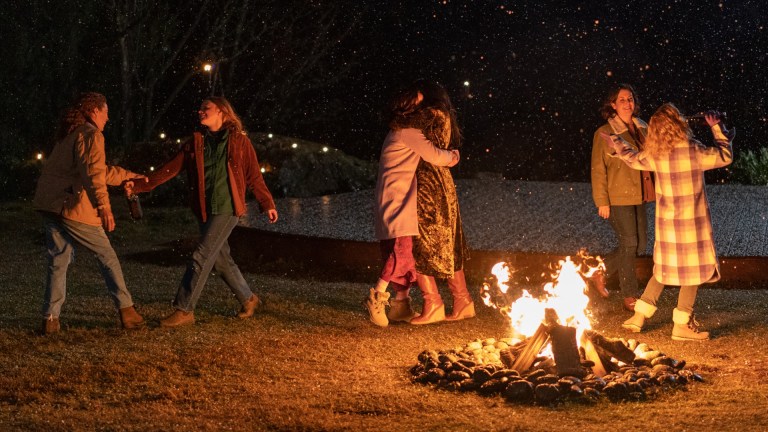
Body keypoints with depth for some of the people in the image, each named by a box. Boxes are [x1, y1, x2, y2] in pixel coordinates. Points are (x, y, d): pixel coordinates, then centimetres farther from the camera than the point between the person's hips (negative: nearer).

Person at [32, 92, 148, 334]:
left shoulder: (68, 135, 23)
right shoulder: (91, 135, -6)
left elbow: (99, 169, 30)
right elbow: (93, 173, -22)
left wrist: (127, 176, 37)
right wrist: (104, 206, -31)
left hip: (49, 205, 8)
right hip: (72, 207, -8)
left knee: (58, 261, 11)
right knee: (107, 256, 3)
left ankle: (50, 319, 5)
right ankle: (126, 311, 6)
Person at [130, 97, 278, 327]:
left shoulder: (240, 142, -2)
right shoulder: (195, 142, 9)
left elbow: (254, 176, 5)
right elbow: (170, 168, 3)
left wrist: (267, 204, 7)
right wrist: (140, 186, -6)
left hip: (227, 208, -5)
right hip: (204, 210, 5)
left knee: (201, 257, -11)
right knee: (220, 259, 12)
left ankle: (184, 310, -5)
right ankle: (248, 300, 31)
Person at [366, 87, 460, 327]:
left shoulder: (401, 132, 22)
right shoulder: (407, 131, -10)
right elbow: (434, 155, -12)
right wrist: (453, 156, 7)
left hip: (403, 202, 10)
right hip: (396, 201, -10)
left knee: (404, 252, 8)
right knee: (402, 249, -17)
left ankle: (401, 305, 10)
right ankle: (377, 297, -18)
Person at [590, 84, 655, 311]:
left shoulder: (642, 129, 10)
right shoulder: (604, 133, -8)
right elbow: (598, 170, -9)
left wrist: (655, 190, 12)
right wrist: (602, 201, -13)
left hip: (638, 196, 7)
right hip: (618, 198, -7)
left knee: (640, 244, 9)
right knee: (629, 244, -3)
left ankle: (601, 272, 27)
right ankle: (629, 297, 10)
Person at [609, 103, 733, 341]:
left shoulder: (655, 155, -1)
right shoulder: (693, 151, -17)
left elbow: (633, 158, 19)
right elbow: (725, 156, -3)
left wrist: (616, 143, 37)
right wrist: (717, 127, 7)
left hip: (666, 221, 6)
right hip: (691, 221, -6)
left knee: (664, 268, 19)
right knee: (693, 269, 4)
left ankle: (639, 315, 18)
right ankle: (682, 325, 6)